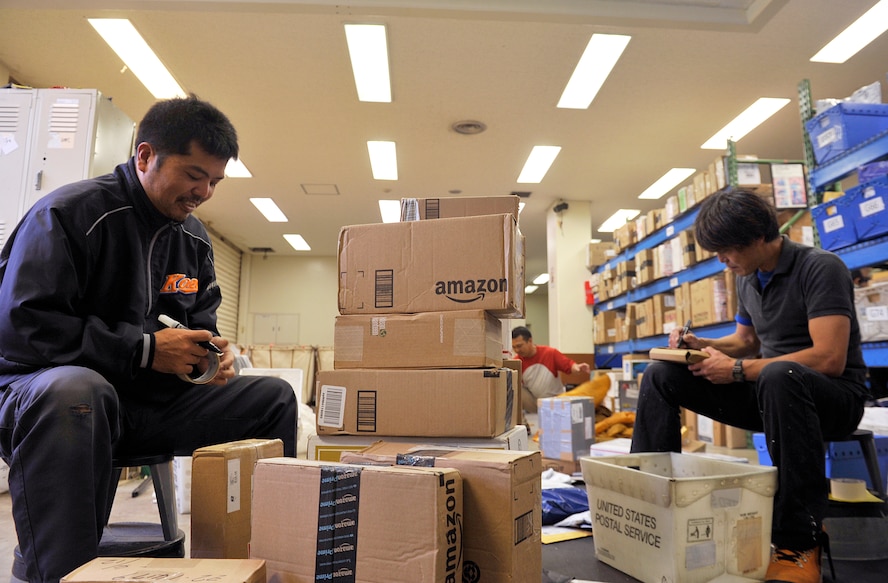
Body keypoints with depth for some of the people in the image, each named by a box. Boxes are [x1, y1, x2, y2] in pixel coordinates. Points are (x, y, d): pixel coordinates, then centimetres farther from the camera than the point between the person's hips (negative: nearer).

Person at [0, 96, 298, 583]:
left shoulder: (194, 238, 11)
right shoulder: (68, 213, -11)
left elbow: (200, 322, 18)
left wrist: (213, 354, -7)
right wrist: (146, 349, -21)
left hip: (150, 400, 7)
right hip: (41, 389, -6)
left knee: (274, 396, -4)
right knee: (73, 391, -42)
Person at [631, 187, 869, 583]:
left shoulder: (819, 268, -15)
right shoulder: (748, 280, 8)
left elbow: (829, 359, -25)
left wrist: (739, 369, -21)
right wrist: (703, 346, 0)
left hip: (833, 397, -7)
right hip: (770, 392, 7)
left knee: (778, 375, -43)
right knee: (660, 376, -5)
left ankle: (798, 542, -35)